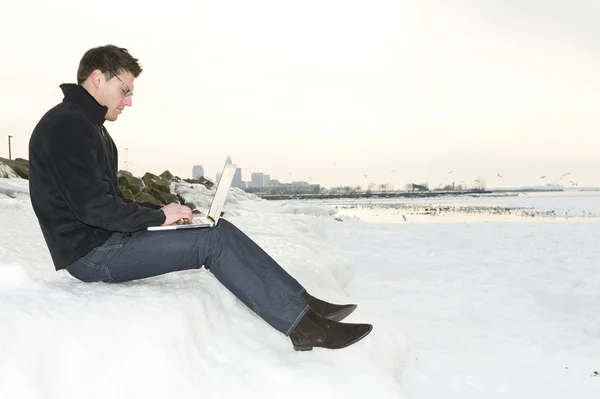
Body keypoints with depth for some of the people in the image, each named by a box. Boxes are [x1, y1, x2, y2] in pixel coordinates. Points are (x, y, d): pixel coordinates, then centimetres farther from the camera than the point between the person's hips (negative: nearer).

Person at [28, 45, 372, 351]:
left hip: (107, 239, 9)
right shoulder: (68, 125, -15)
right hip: (91, 253, -9)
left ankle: (302, 302, -4)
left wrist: (161, 212, 3)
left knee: (220, 229, -1)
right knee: (212, 241, -17)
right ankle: (304, 326, -15)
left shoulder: (87, 127, 18)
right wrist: (159, 215, -13)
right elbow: (92, 207, -23)